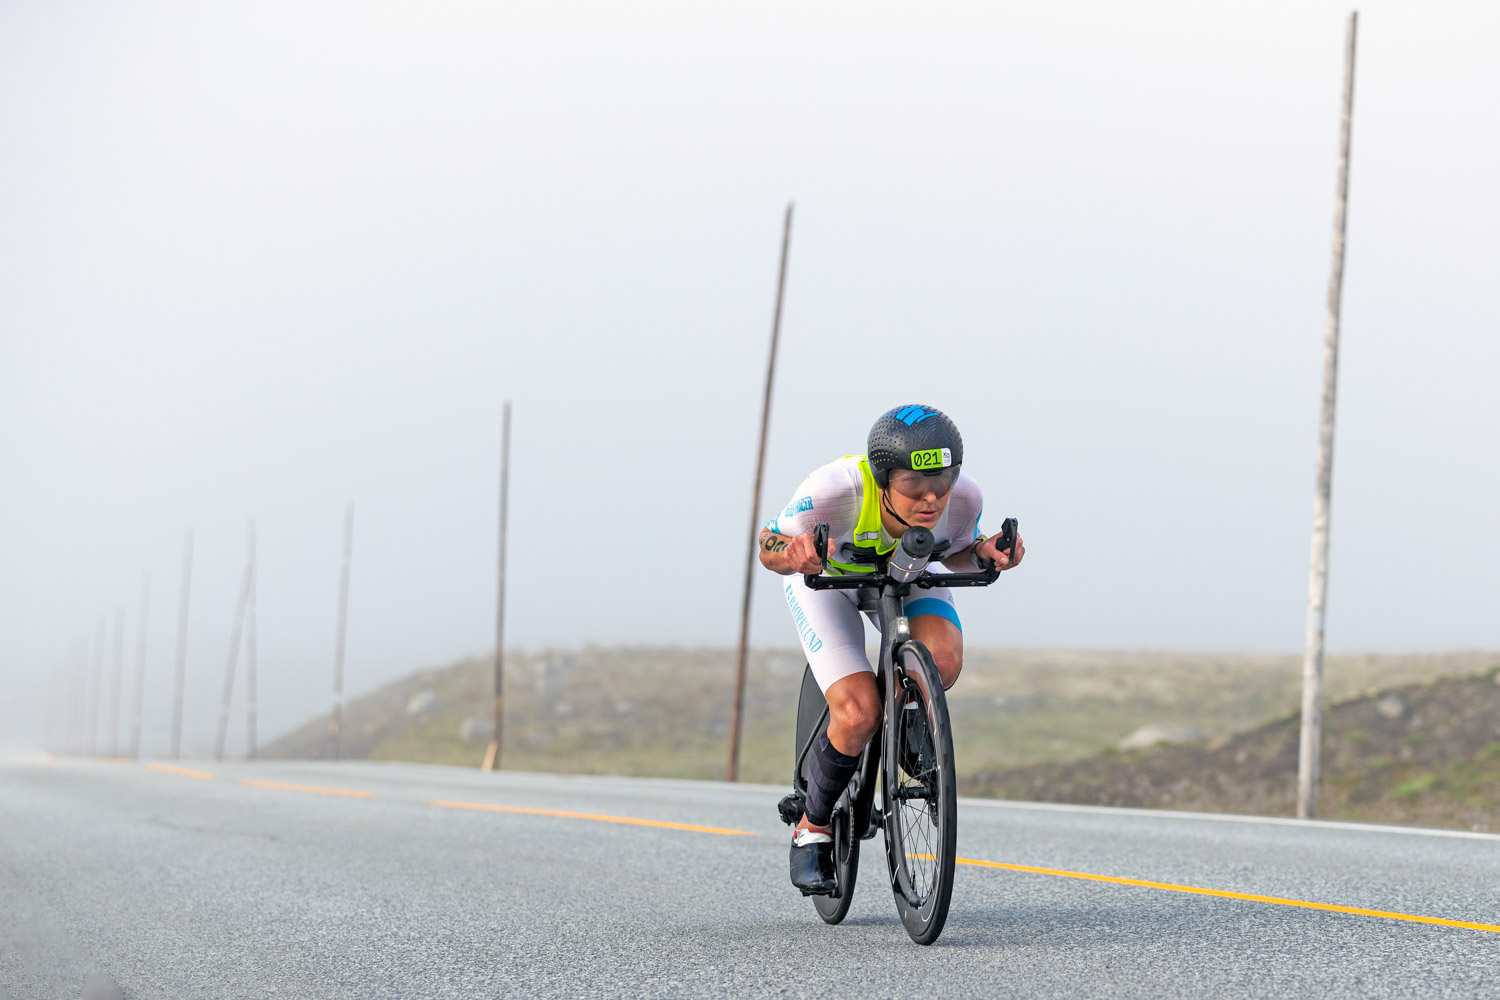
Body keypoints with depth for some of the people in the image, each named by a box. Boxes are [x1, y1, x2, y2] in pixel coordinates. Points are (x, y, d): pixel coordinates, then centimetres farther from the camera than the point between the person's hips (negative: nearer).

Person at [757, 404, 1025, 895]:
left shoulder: (964, 499, -31)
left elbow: (955, 553, -7)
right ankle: (812, 829, 5)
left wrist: (985, 553, -30)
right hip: (825, 575, -3)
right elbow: (768, 548, -23)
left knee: (943, 662, -30)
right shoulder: (836, 489, -41)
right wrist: (792, 553, -47)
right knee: (858, 715, -21)